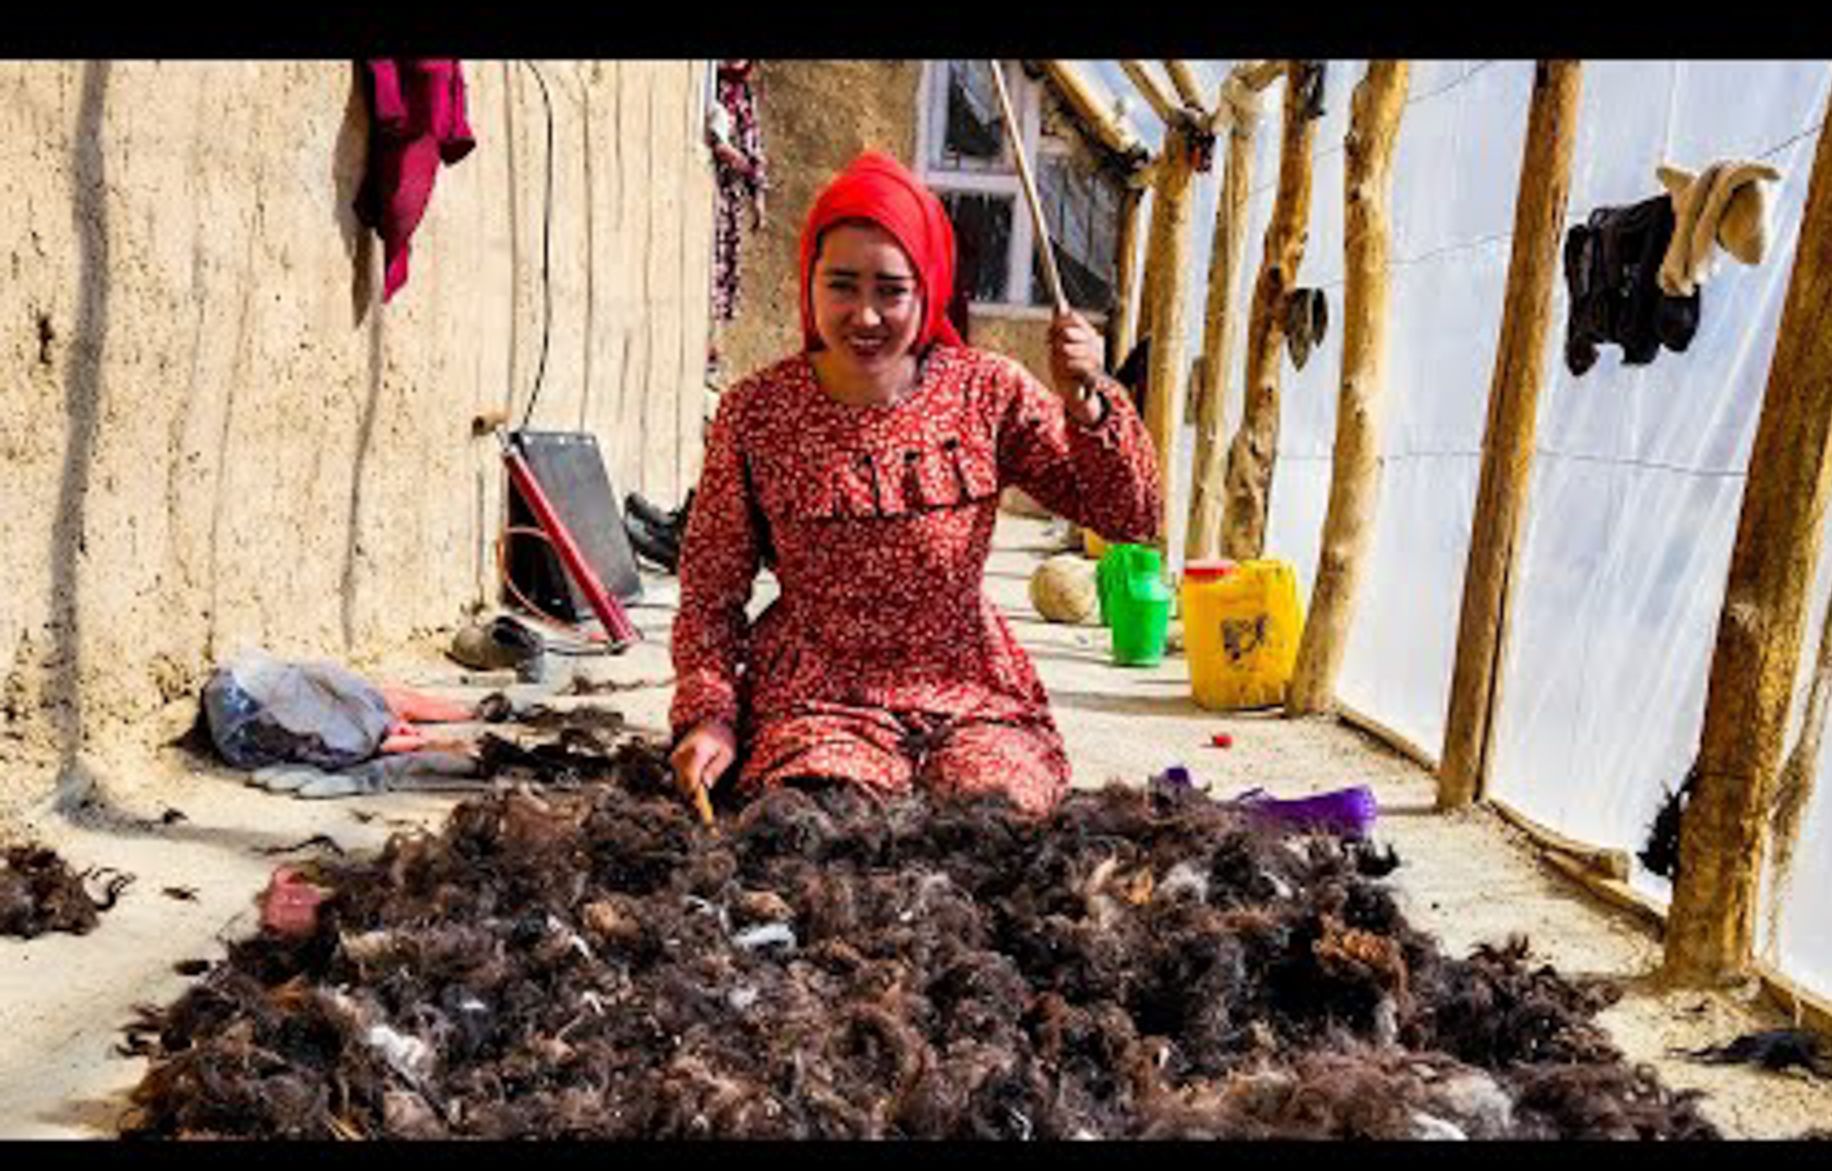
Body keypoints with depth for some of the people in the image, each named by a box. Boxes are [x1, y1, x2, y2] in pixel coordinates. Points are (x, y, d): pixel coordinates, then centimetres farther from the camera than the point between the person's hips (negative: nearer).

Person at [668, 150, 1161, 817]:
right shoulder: (755, 413, -3)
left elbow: (1131, 518, -2)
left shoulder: (986, 392, -1)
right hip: (817, 700, -1)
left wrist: (1086, 403, -17)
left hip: (972, 696, 2)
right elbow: (711, 592, 4)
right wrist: (709, 714, -10)